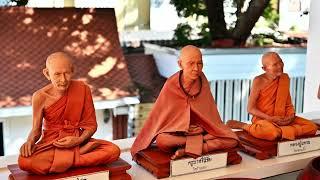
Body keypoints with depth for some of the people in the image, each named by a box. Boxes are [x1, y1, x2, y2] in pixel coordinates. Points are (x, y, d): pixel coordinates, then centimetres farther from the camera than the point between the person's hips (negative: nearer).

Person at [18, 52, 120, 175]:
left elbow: (91, 124, -1)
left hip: (77, 141, 1)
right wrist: (30, 141, -20)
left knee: (114, 151, -24)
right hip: (50, 144, -1)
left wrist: (79, 140, -19)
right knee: (24, 162, -33)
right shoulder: (41, 96, -10)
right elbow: (36, 129, 3)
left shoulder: (82, 89, -8)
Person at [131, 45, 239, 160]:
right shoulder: (171, 85, -12)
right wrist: (139, 144, -7)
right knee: (161, 141, -36)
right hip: (176, 131, -3)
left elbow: (211, 113, 7)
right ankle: (202, 141, -19)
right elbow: (157, 114, -7)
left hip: (202, 129, 3)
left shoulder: (202, 82, -5)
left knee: (233, 140, -20)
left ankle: (186, 150, -22)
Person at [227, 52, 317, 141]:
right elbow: (251, 109, -11)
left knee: (312, 127, -9)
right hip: (262, 119, -5)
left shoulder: (285, 78, 5)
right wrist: (270, 118, -20)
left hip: (282, 119, 6)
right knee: (273, 134, -39)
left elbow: (288, 103, 13)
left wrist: (291, 115, -8)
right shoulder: (259, 81, -12)